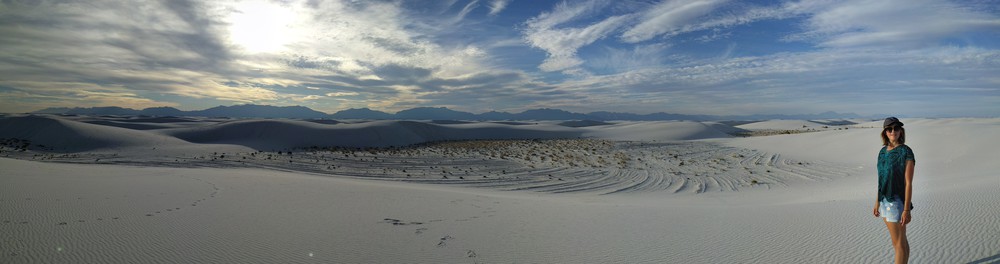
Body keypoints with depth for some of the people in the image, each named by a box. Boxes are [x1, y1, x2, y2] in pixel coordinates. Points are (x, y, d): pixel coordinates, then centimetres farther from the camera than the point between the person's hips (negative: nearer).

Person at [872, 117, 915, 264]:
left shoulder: (906, 152, -15)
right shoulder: (883, 151, 8)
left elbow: (908, 183, -17)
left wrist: (907, 210, -18)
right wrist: (877, 202, 16)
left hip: (897, 201, -8)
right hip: (885, 200, 8)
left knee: (898, 243, 1)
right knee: (900, 241, 17)